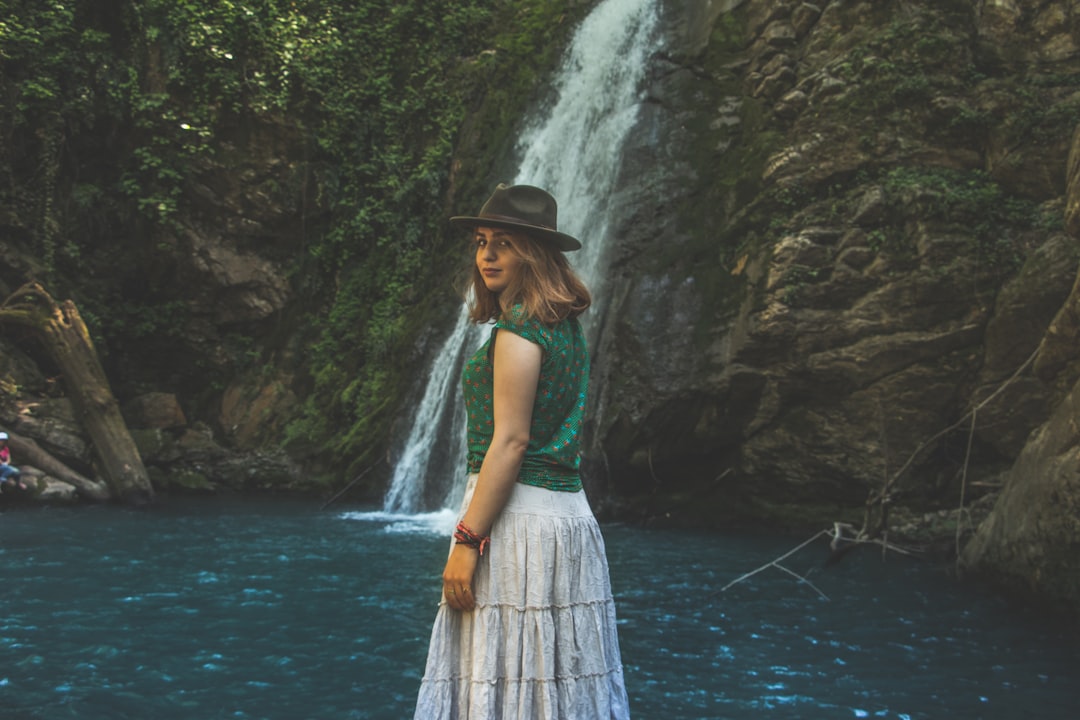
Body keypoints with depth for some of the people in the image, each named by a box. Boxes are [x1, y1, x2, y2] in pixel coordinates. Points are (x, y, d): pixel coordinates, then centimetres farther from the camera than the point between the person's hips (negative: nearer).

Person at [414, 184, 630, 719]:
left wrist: (466, 541, -19)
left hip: (519, 512, -10)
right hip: (567, 508, 10)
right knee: (564, 676, 12)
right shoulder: (566, 326, 14)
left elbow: (510, 442, -19)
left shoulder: (519, 329, -14)